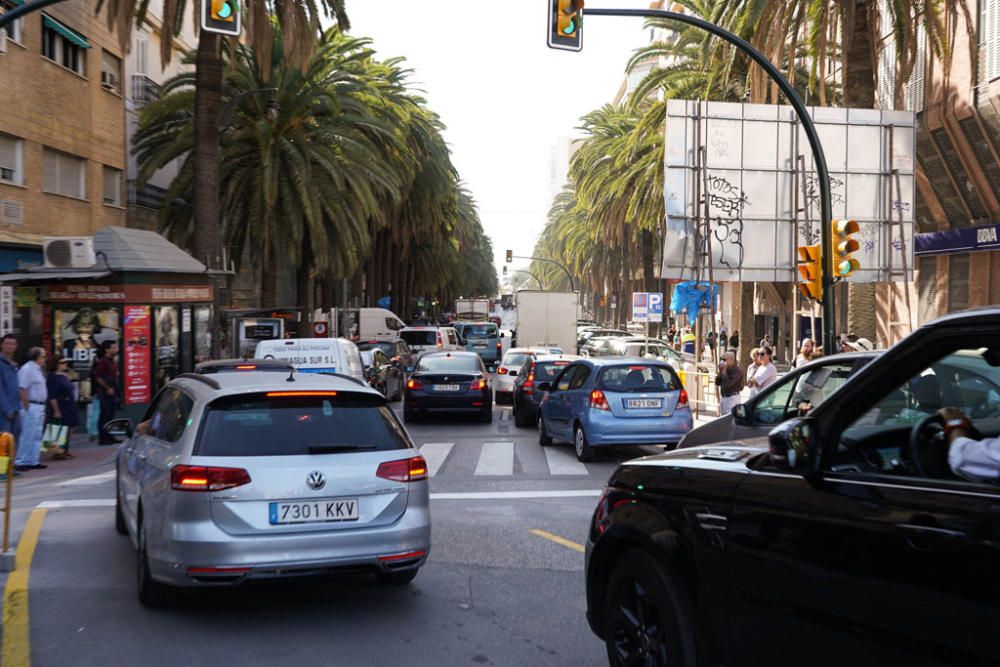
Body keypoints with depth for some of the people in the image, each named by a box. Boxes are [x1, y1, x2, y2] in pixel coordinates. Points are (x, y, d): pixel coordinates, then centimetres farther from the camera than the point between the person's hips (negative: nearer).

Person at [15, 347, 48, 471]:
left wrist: (42, 407, 16)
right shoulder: (27, 369, -14)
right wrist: (27, 407, -20)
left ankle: (33, 461, 16)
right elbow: (23, 389, -20)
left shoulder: (37, 369, 16)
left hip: (39, 407, 10)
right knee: (28, 436, -6)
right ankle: (20, 462, -1)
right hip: (31, 407, -10)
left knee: (37, 436, 11)